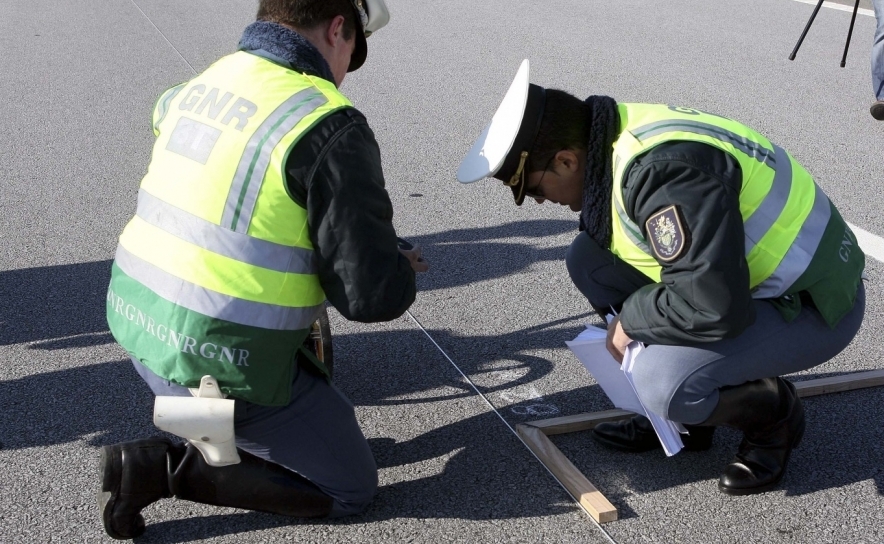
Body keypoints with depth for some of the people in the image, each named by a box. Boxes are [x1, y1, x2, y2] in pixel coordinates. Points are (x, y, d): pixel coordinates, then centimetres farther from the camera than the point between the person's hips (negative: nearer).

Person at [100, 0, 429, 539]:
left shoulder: (195, 86, 3)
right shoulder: (331, 126, -19)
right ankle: (163, 467, 0)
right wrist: (403, 271, 4)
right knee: (352, 487, 10)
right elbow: (372, 294, -21)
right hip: (221, 369, -8)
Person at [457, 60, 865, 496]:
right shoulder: (614, 137, -5)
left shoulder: (664, 168, -34)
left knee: (663, 382, -29)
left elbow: (713, 307, -35)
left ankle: (773, 414, 4)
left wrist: (630, 320, -18)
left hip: (811, 302, -9)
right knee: (587, 259, 0)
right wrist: (625, 317, 11)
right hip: (748, 273, 9)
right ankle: (679, 412, 12)